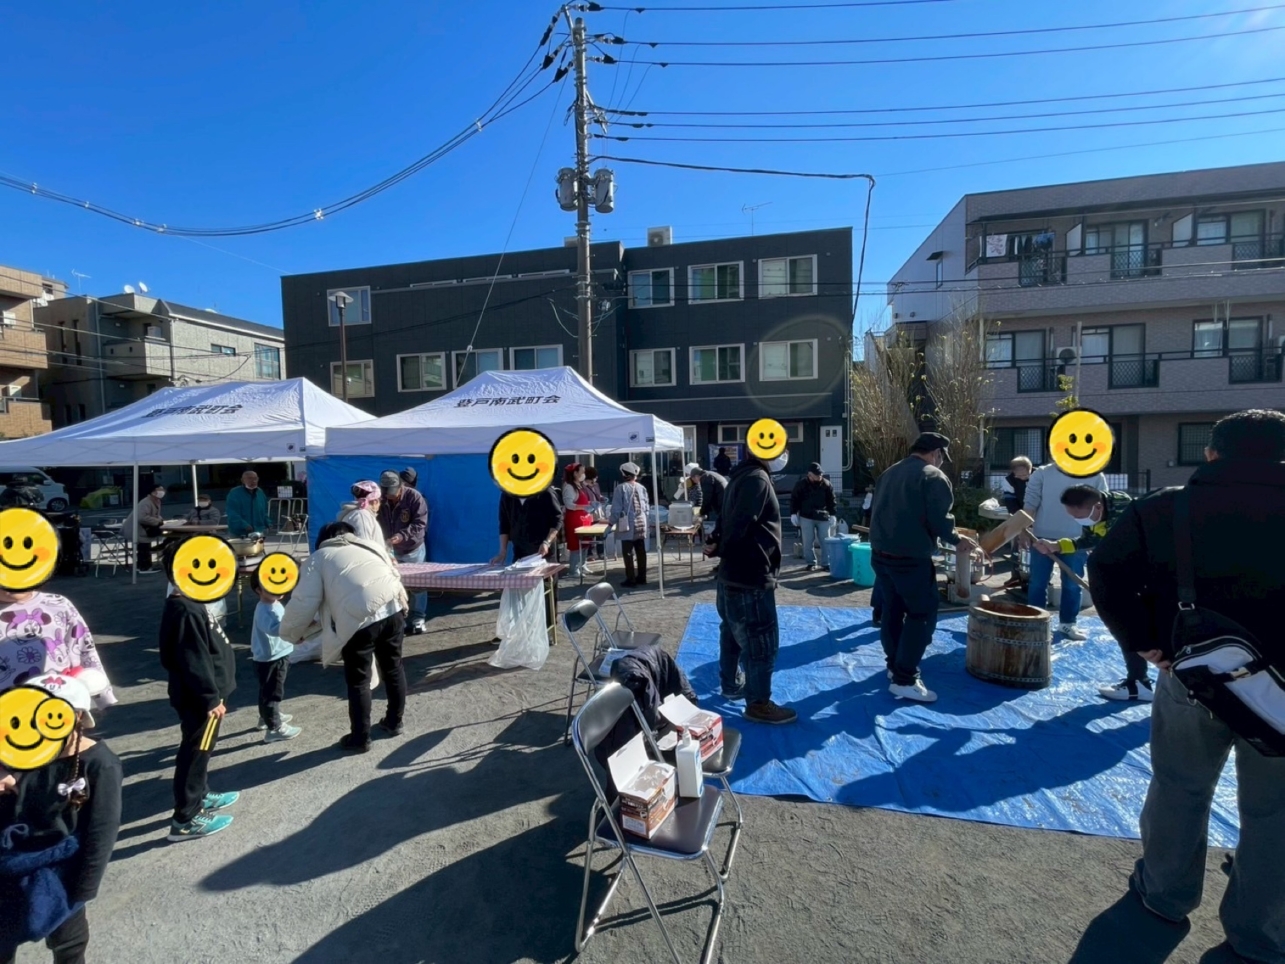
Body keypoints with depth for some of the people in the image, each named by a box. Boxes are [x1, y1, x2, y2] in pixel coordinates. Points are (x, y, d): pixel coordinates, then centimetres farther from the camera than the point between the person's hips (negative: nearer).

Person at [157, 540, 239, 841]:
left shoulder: (186, 603, 6)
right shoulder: (187, 611, -27)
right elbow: (194, 661, -26)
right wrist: (211, 698, -19)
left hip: (199, 695, 10)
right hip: (199, 698, -10)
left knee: (198, 750, 23)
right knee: (195, 753, 2)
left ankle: (200, 797, 40)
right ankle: (185, 820, 15)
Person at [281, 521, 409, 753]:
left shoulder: (318, 558, 18)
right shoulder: (372, 546, 29)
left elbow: (304, 601, 10)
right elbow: (395, 575, 26)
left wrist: (291, 632, 25)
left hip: (359, 620, -4)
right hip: (393, 610, 5)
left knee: (358, 680, 14)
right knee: (393, 667, 23)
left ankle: (360, 738, 27)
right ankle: (394, 722, 39)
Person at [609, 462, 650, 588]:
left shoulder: (621, 488, -8)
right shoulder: (642, 488, 6)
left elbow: (616, 508, -8)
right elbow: (647, 507, 9)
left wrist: (611, 521, 3)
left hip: (627, 525, -5)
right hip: (641, 524, 5)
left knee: (628, 553, 0)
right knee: (641, 552, 9)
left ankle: (631, 579, 1)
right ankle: (641, 577, 15)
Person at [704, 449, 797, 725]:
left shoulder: (741, 476, 13)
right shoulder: (757, 479, -19)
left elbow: (728, 520, 12)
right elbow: (739, 523, -24)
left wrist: (716, 543, -5)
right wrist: (720, 549, -8)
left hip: (733, 576, 10)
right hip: (750, 578, -10)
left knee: (734, 635, 22)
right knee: (761, 643, 2)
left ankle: (732, 685, 38)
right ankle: (758, 703, 14)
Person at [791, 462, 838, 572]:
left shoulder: (826, 484, 2)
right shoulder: (801, 484, -3)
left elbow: (831, 500, 8)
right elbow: (794, 499, 2)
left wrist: (832, 515, 4)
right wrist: (793, 513, -5)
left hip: (823, 517, 1)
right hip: (806, 517, -1)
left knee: (825, 541, 3)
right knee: (808, 542, 1)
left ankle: (826, 563, 12)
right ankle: (810, 563, 11)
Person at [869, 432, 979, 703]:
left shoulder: (889, 473, 17)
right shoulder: (933, 476, -7)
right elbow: (940, 519, -14)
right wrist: (956, 539, 3)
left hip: (880, 552, 8)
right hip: (911, 557, -8)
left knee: (892, 610, 17)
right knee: (922, 614, -1)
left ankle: (894, 665, 28)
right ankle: (904, 680, -2)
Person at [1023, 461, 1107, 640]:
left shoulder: (1096, 477, 2)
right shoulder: (1042, 473, -3)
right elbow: (1030, 504, -5)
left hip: (1076, 541, 1)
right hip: (1043, 537, -1)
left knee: (1073, 584, 12)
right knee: (1038, 583, 6)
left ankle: (1068, 623, 27)